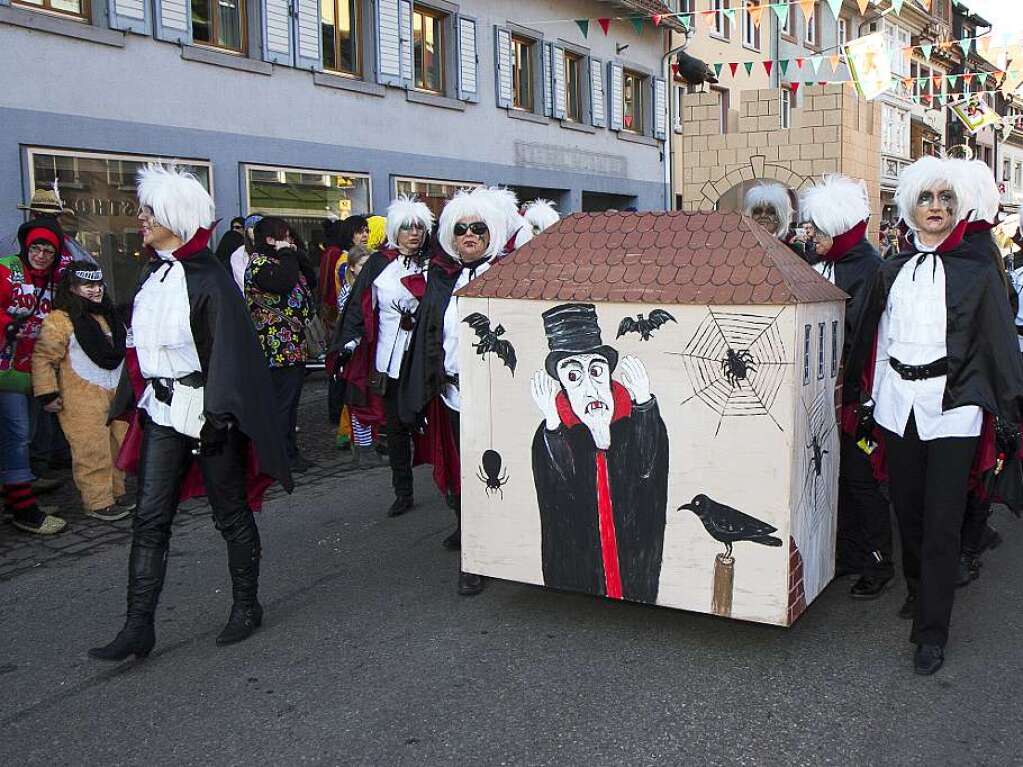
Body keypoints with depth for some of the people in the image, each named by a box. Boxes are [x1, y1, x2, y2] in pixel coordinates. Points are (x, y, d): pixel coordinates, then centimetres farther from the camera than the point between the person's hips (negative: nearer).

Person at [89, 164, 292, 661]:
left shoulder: (208, 280, -14)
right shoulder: (153, 274, 9)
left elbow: (228, 353, -17)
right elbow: (141, 345, 16)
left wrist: (217, 417, -20)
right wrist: (132, 401, 16)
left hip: (206, 410, -7)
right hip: (162, 409, 7)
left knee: (230, 512, 7)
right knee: (149, 517, 4)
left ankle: (247, 606, 24)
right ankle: (138, 627, 9)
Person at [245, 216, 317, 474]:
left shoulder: (279, 260, 20)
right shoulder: (258, 262, -10)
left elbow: (309, 278, 19)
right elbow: (283, 282, -28)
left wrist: (296, 255, 8)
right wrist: (287, 255, -14)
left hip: (294, 344, 10)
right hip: (278, 346, -10)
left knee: (291, 401, 14)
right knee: (282, 402, -6)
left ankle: (290, 451, 22)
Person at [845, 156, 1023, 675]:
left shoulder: (977, 270, 1)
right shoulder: (893, 271, 11)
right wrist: (867, 402, 13)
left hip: (952, 404, -3)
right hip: (899, 402, 4)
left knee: (942, 520, -4)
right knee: (907, 509, 12)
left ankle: (932, 631, 4)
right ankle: (918, 591, 34)